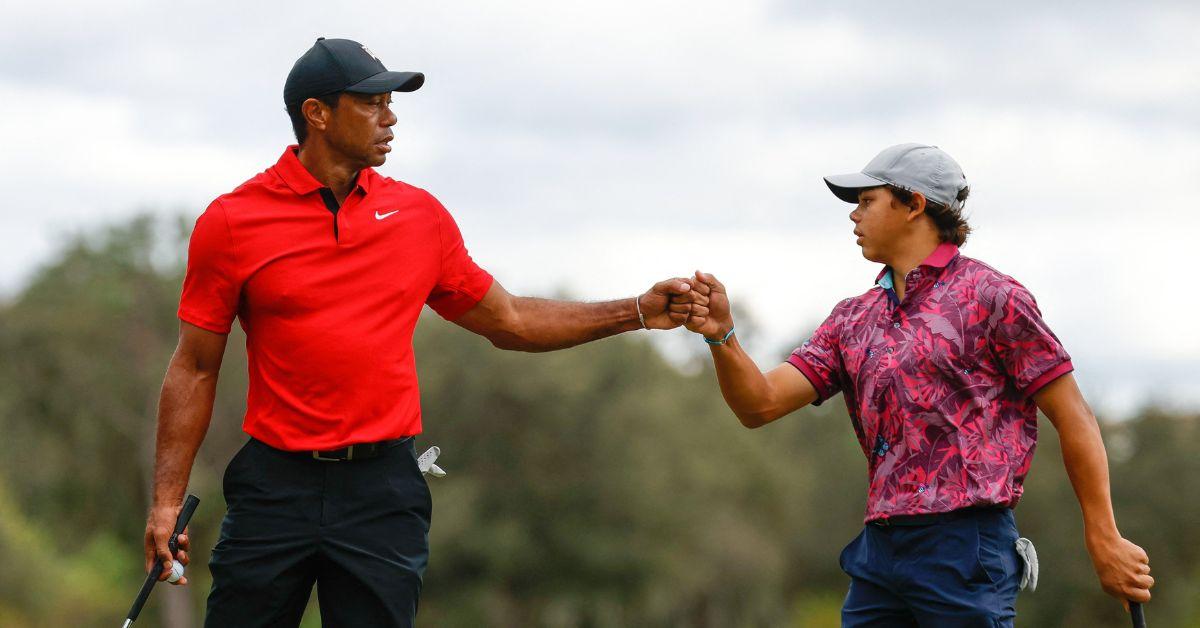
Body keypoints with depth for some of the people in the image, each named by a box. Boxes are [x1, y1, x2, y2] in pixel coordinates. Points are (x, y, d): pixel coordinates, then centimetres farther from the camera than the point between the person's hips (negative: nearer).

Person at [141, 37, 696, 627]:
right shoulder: (230, 222, -1)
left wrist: (638, 312, 13)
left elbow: (509, 322, 18)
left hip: (384, 493, 2)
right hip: (275, 485, -2)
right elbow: (195, 368, 2)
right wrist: (167, 500, -4)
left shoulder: (420, 215, 8)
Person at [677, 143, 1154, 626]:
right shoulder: (853, 319, 17)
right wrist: (721, 337, -10)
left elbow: (1073, 419, -3)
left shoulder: (990, 297, -2)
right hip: (880, 549, 6)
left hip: (963, 549, -6)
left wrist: (1104, 544, -7)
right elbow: (761, 404, 9)